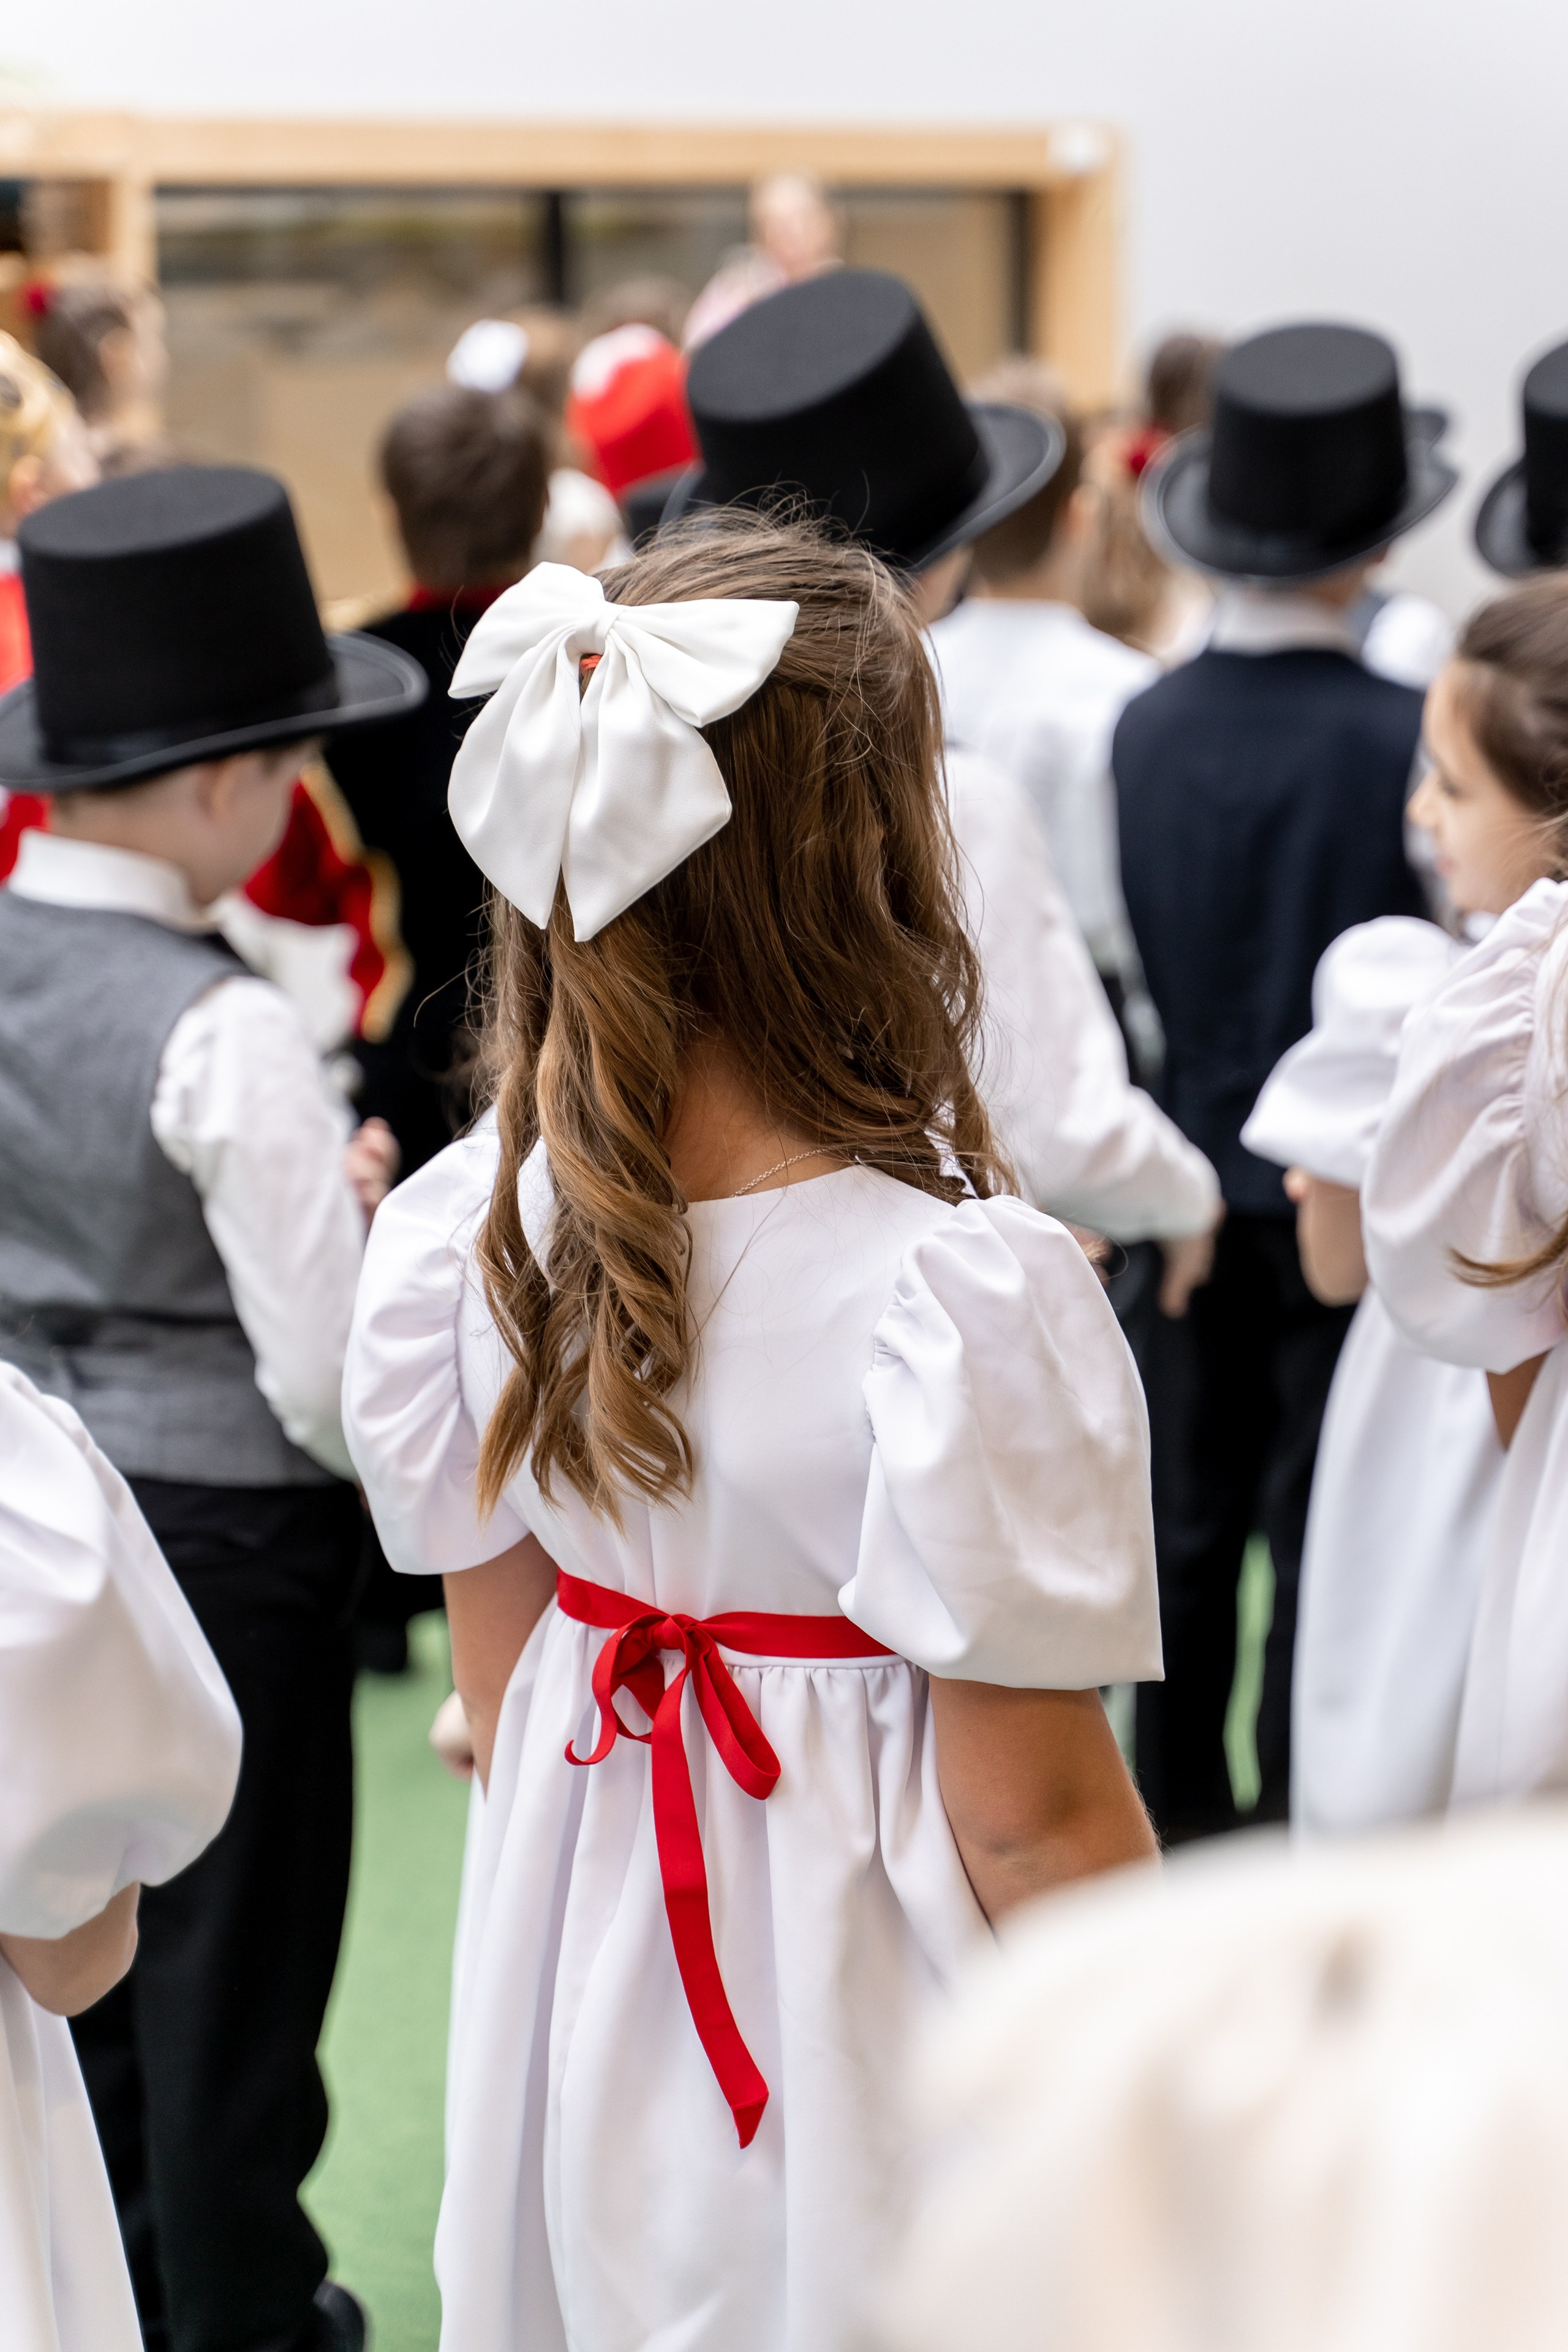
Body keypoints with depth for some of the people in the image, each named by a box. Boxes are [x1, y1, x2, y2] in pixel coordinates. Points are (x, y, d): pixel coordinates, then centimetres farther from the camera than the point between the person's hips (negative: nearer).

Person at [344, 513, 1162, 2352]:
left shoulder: (475, 1229, -9)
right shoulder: (960, 1295, -27)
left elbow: (502, 1677, 4)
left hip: (584, 1997, 5)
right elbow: (1032, 1814, -19)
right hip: (864, 2052, -5)